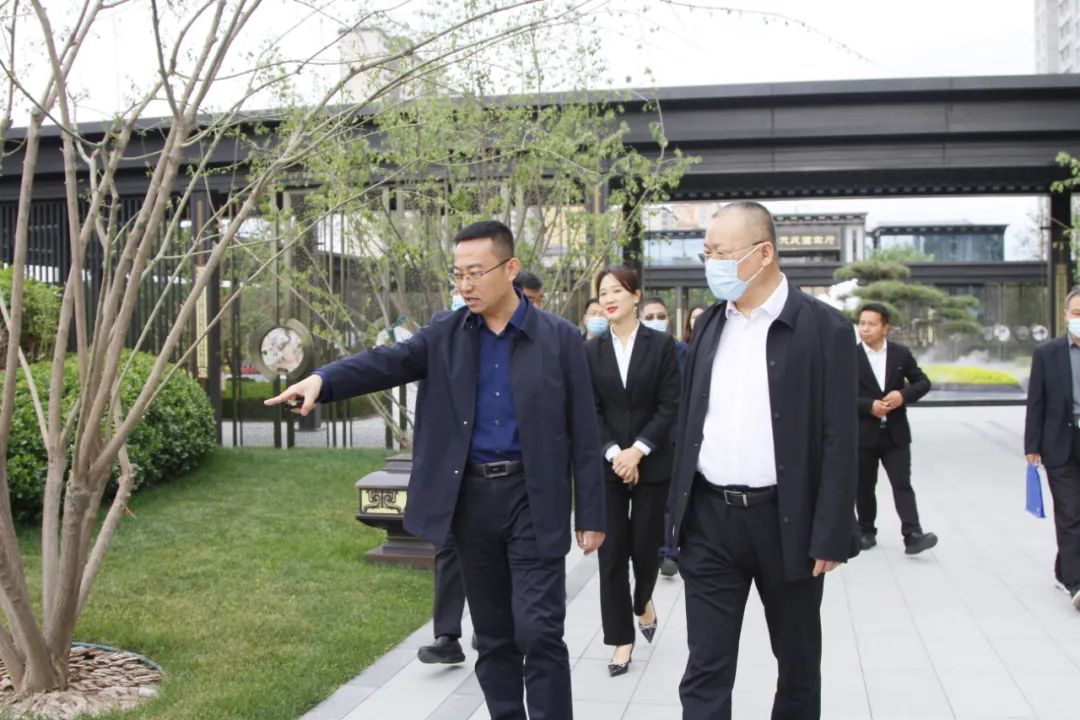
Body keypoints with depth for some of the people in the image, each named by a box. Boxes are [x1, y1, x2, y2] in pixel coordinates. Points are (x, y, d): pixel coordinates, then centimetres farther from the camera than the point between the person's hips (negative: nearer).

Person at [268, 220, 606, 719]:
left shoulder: (559, 338, -3)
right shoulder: (445, 335, 5)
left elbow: (583, 432, -2)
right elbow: (387, 361, -11)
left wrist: (591, 515, -3)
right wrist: (322, 380, -31)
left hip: (532, 500, -3)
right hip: (470, 498, 3)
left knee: (538, 632, -4)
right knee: (492, 634, 14)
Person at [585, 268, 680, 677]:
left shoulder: (661, 344, -2)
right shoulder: (592, 350, 4)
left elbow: (669, 406, -6)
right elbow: (590, 411, 1)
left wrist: (638, 450, -13)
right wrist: (614, 453, -12)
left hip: (651, 463, -1)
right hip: (607, 464, 1)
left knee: (645, 545, 6)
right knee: (612, 551, 1)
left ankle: (643, 601, 39)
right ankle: (621, 638, 13)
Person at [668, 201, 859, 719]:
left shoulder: (823, 328, -8)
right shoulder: (709, 324, 7)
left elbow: (838, 441, -9)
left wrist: (829, 537, -11)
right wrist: (679, 509, 10)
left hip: (786, 521, -3)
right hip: (710, 520, 4)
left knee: (798, 661, 16)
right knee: (706, 669, 5)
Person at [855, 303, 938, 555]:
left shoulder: (901, 354, 3)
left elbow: (923, 382, 7)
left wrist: (904, 395, -12)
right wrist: (869, 406, -18)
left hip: (895, 433, 1)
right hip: (862, 434, -1)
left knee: (902, 484, -6)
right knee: (864, 487, 9)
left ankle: (912, 535, -11)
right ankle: (866, 532, 24)